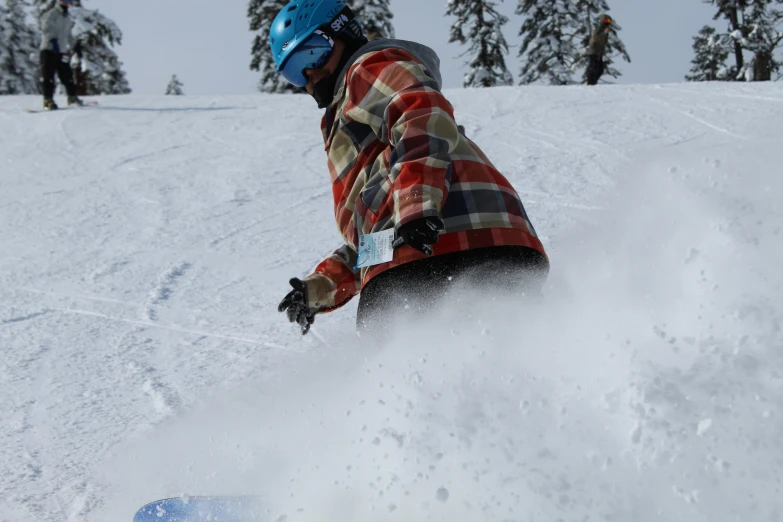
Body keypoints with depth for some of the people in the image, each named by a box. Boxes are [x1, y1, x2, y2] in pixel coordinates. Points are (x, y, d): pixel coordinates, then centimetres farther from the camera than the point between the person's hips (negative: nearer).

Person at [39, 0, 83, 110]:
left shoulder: (68, 19, 20)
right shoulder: (51, 14, -3)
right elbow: (46, 27, -18)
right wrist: (52, 40, -30)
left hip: (62, 51, 6)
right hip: (48, 49, -6)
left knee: (67, 75, 8)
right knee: (48, 75, -9)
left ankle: (72, 97, 20)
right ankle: (48, 99, -11)